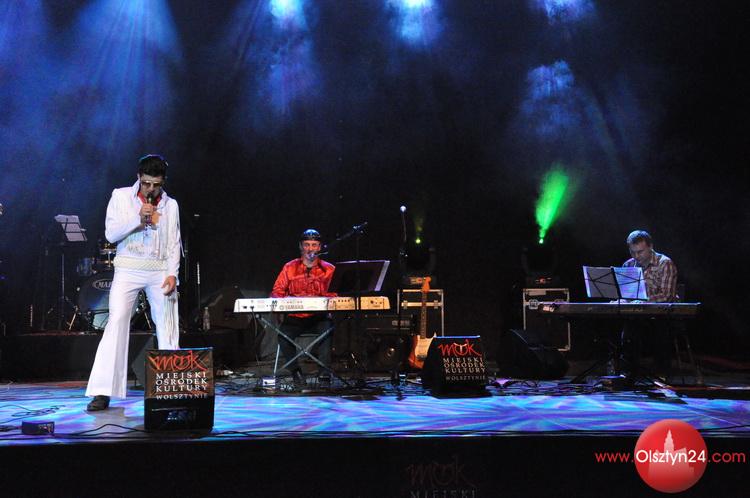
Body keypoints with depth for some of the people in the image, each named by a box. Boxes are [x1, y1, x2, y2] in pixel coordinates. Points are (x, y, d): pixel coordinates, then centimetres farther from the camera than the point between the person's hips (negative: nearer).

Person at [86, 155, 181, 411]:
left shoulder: (170, 204, 10)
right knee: (117, 322, -14)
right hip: (128, 269, -2)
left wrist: (172, 273, -6)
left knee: (168, 328, 1)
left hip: (160, 272, 2)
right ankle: (103, 392, -13)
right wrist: (138, 218, -15)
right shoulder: (121, 196, 5)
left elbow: (174, 244, 7)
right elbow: (111, 234, -2)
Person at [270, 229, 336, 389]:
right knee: (283, 333, -28)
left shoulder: (329, 269, 9)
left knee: (327, 328, -34)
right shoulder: (290, 268, 11)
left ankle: (324, 374, -28)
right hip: (295, 317, 1)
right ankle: (296, 372, -9)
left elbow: (334, 295, 0)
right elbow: (277, 292, 9)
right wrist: (286, 299, -14)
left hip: (319, 317, -1)